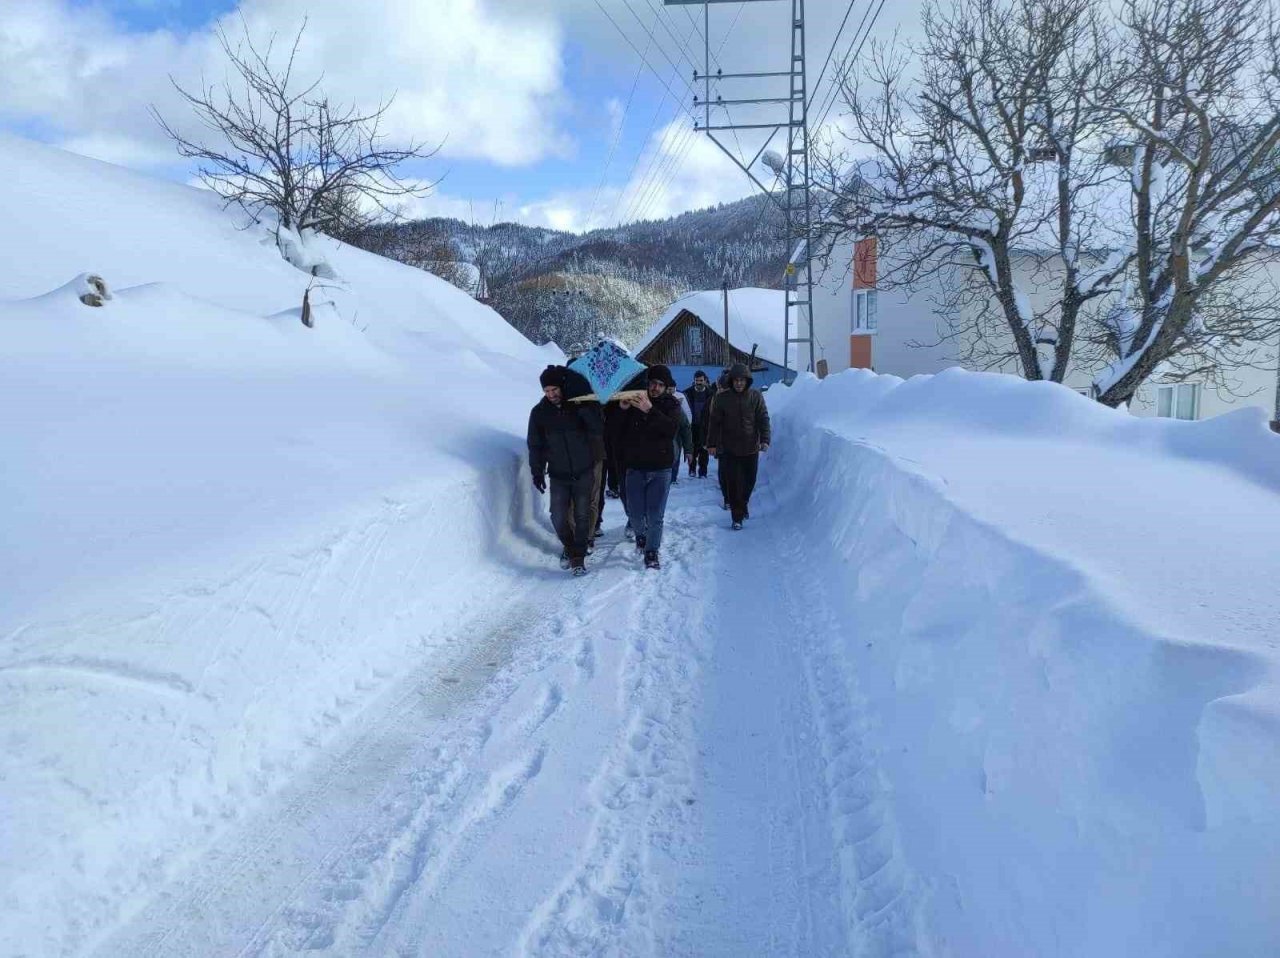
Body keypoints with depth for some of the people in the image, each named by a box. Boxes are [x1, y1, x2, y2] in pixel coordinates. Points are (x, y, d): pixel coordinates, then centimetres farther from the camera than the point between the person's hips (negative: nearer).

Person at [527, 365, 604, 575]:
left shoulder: (581, 405, -5)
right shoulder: (539, 412, -1)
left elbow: (598, 430, -16)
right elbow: (535, 445, 6)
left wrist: (584, 408, -26)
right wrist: (537, 471, -1)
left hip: (584, 472, -1)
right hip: (558, 476, 1)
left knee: (582, 516, -1)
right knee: (558, 518, -2)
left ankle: (579, 558, 11)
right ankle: (569, 547, 25)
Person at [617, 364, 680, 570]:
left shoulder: (671, 405, -1)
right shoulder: (633, 401, 2)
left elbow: (672, 429, -19)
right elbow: (619, 432, 2)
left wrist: (650, 410, -28)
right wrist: (623, 410, -16)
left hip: (660, 469, -1)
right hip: (635, 468, 2)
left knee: (655, 515, -3)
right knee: (635, 513, 8)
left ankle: (652, 551, 13)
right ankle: (640, 535, 38)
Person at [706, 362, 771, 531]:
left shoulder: (756, 396, -1)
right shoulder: (722, 398, -2)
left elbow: (763, 419, -3)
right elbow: (715, 422, 1)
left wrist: (765, 439, -14)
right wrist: (711, 443, -1)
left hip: (751, 448, 1)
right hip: (729, 449, -1)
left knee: (749, 481, 12)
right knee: (733, 483, -3)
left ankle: (743, 503, 39)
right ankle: (737, 517, 4)